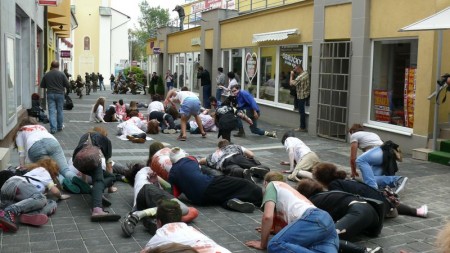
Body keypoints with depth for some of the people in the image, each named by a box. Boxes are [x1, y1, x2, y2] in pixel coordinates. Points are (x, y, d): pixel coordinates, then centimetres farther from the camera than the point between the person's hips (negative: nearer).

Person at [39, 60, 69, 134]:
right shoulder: (61, 74, -7)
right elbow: (67, 85, -5)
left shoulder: (46, 74, 0)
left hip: (50, 94, 1)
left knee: (52, 111, 0)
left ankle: (53, 129, -6)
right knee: (60, 111, 12)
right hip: (60, 94, -1)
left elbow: (42, 85, 7)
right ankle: (60, 127, 23)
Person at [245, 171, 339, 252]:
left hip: (311, 220, -8)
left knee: (274, 245, -16)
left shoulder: (272, 185, 18)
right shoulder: (289, 188, 41)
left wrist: (263, 244, 13)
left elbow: (268, 216, 2)